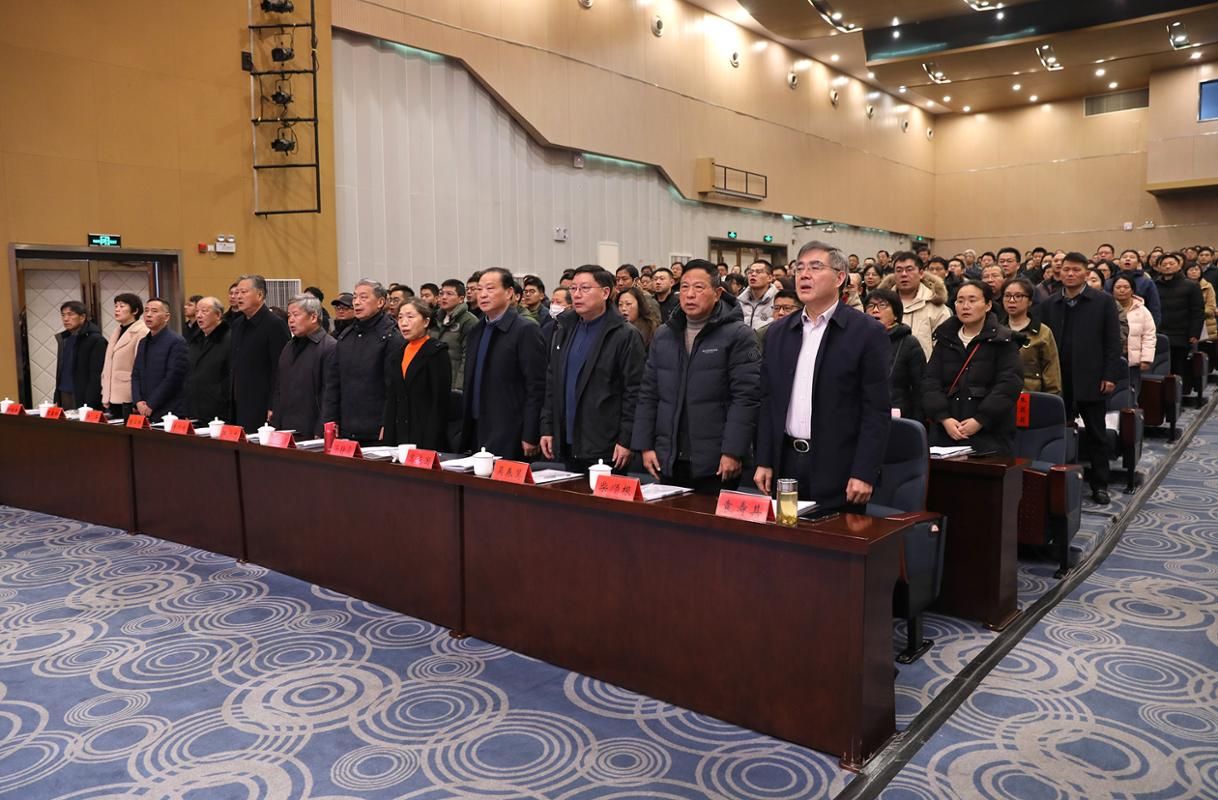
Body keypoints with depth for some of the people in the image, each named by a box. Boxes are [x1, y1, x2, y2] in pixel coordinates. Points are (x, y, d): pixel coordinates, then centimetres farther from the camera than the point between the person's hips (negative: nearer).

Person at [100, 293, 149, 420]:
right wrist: (105, 396, 13)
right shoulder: (115, 332, 18)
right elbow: (108, 366, 19)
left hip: (130, 399, -8)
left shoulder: (142, 332, -9)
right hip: (113, 398, 8)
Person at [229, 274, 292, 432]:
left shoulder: (275, 325, -10)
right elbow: (234, 367, 19)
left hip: (263, 409, -7)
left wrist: (273, 408, -17)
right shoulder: (237, 325, 15)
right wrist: (231, 405, 14)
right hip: (239, 408, 7)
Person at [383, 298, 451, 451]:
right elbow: (391, 397, 14)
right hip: (398, 436, 6)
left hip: (426, 438, -6)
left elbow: (440, 402, -11)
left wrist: (430, 444, -17)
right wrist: (388, 437, 6)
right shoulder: (396, 349, 13)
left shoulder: (437, 352, -7)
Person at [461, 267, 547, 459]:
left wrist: (530, 437, -15)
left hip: (510, 438, -6)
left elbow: (536, 388, -12)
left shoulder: (526, 331, -9)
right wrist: (465, 432, 14)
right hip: (477, 434, 7)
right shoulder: (474, 332, 14)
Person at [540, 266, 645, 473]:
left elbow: (635, 391, -11)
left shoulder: (625, 335, -8)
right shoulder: (564, 330, 12)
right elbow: (551, 382, 14)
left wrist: (626, 440, -13)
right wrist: (547, 428, 9)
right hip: (568, 445, 6)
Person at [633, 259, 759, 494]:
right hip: (668, 460, 5)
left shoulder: (738, 335, -5)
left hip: (715, 463, -5)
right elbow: (648, 395, 12)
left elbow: (746, 397, -12)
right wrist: (645, 446, 5)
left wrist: (733, 452, -17)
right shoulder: (663, 336, 12)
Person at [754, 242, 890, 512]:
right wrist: (764, 461, 7)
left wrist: (864, 474, -13)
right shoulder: (778, 332, 10)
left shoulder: (868, 332, -6)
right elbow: (769, 401, 12)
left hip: (838, 470, -4)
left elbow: (877, 409, -9)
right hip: (786, 463, 4)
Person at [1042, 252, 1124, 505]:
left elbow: (1113, 342, -2)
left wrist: (1110, 376, -9)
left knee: (1096, 435, 8)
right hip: (1059, 382, 2)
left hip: (1091, 381, -2)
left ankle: (1100, 485, 18)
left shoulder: (1103, 302, 0)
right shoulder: (1049, 305, 7)